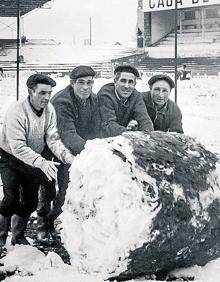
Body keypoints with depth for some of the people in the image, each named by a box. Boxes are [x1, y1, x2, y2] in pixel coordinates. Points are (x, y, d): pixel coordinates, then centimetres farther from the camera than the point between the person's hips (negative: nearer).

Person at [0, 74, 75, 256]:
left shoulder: (49, 110, -12)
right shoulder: (16, 111, -29)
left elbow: (53, 139, -17)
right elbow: (18, 147, -36)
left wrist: (69, 157, -35)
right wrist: (42, 163, -47)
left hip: (33, 160, 5)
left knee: (31, 201, 7)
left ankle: (18, 236, 28)